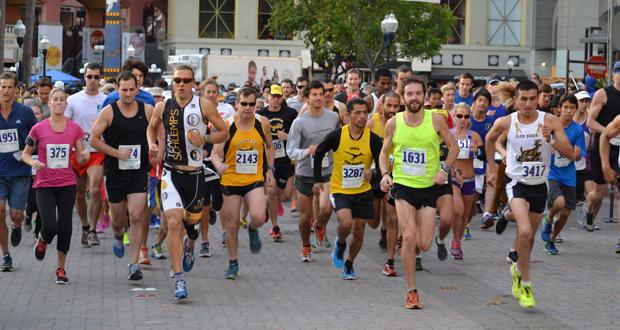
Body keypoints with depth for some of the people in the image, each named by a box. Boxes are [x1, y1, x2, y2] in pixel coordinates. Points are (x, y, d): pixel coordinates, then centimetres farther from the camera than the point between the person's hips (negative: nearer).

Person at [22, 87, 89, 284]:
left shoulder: (75, 129, 2)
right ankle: (42, 241, 24)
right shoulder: (38, 129, -3)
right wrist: (33, 162, -15)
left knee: (65, 227, 1)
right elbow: (25, 154, 6)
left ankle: (61, 268, 18)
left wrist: (84, 156, -17)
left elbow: (80, 158, 6)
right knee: (50, 227, -14)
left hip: (67, 184, 2)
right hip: (44, 185, -2)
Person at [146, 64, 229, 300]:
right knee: (173, 223, -13)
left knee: (192, 219, 16)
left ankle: (190, 240, 56)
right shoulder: (162, 107, 0)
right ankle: (179, 279, -11)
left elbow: (224, 133, 1)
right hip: (171, 173, 0)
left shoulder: (204, 105, -5)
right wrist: (152, 145, 1)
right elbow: (151, 128, 21)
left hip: (195, 174, 0)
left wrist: (205, 139, -17)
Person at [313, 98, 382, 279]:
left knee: (359, 231, 6)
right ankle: (340, 244, 11)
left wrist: (373, 173, -27)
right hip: (340, 190, -2)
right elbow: (319, 153, 3)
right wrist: (318, 180, 4)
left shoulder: (373, 139, -11)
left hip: (363, 191, 2)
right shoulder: (337, 135, -13)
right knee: (346, 223, -24)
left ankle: (349, 265, 30)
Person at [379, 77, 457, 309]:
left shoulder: (435, 120, -6)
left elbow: (453, 146, 6)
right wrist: (385, 174, -8)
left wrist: (445, 170, -8)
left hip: (428, 187, 1)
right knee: (409, 238, -15)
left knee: (424, 245, -1)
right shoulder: (393, 123, -4)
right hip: (403, 186, -1)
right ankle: (412, 291, -3)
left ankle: (408, 248, 38)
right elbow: (384, 152, 10)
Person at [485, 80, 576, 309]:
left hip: (539, 185, 3)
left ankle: (518, 270, 47)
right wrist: (491, 166, 15)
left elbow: (571, 154, -15)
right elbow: (490, 139, 13)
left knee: (529, 236, 18)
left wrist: (552, 141, -30)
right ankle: (525, 284, -9)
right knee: (525, 232, -23)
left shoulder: (550, 121, -12)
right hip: (516, 183, -3)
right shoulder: (505, 123, -11)